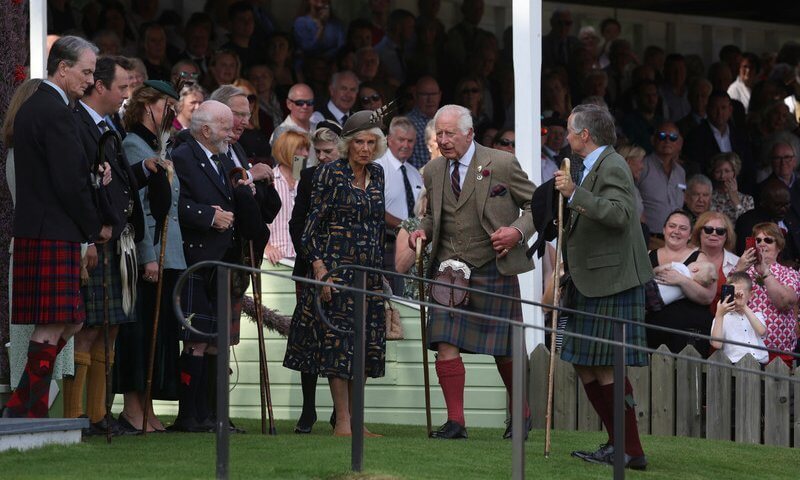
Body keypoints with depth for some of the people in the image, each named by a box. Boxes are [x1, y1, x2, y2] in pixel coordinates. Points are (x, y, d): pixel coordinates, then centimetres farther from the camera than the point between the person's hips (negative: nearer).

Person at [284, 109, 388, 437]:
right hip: (336, 268, -6)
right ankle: (342, 422, -7)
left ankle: (354, 420, 11)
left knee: (364, 345, 6)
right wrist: (319, 268, -16)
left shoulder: (376, 174, 12)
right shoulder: (330, 174, -6)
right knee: (339, 340, -8)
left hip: (369, 272, 6)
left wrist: (382, 269, 18)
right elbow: (313, 225, -8)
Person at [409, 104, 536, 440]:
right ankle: (455, 421, -4)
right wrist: (423, 230, 2)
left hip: (493, 270, -3)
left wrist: (518, 231, -17)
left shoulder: (502, 164, -5)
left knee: (505, 350, 7)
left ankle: (521, 414, 27)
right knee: (446, 345, -10)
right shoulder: (433, 172, 8)